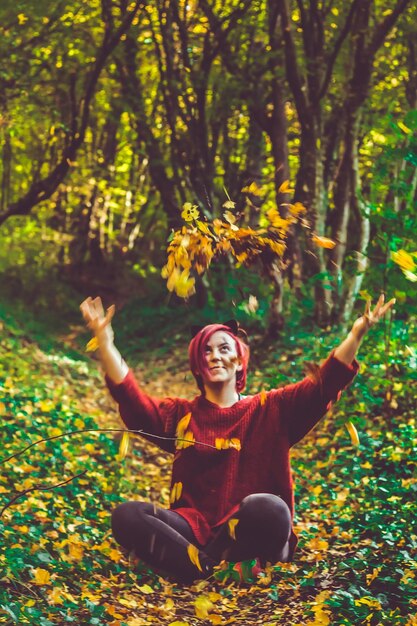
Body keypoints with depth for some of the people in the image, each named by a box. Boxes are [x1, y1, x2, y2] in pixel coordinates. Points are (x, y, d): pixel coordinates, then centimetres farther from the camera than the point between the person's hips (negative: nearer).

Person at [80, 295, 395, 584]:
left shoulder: (269, 410, 13)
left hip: (250, 535, -2)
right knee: (126, 515, -25)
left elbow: (324, 385, 2)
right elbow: (130, 396, 5)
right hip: (195, 530, 2)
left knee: (267, 508, -37)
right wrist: (104, 338, -5)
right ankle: (214, 570, -28)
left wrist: (357, 333, -13)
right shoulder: (180, 415, 17)